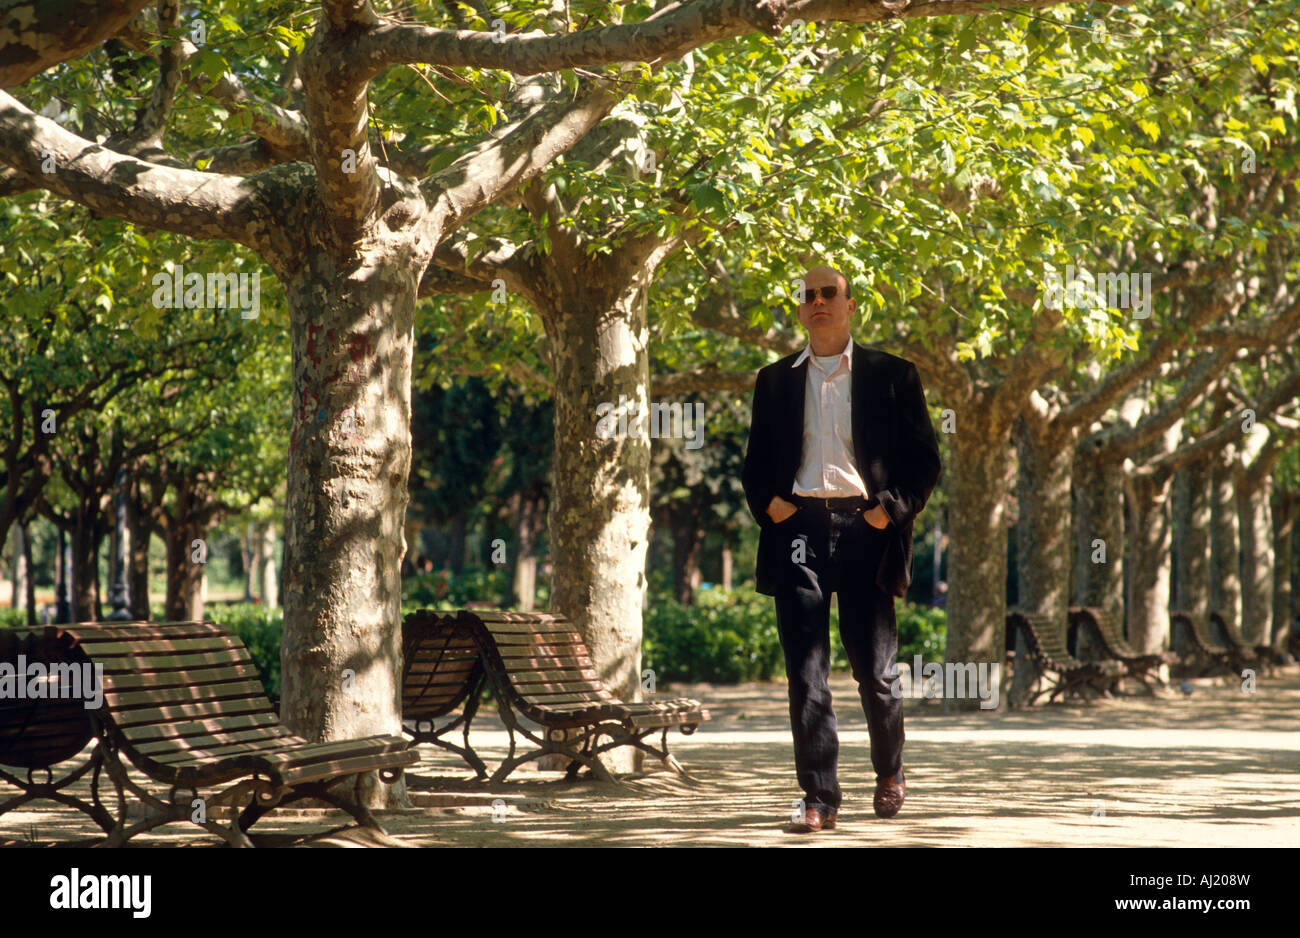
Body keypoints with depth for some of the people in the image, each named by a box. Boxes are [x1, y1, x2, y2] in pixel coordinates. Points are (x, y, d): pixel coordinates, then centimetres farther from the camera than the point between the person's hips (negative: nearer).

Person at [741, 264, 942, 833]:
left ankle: (889, 773, 29)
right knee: (806, 673, -5)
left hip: (864, 528, -2)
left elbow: (924, 460, 6)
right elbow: (756, 463, 19)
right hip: (798, 526, 2)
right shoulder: (775, 381, 15)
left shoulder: (891, 376, 8)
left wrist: (893, 508, -9)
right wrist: (766, 503, -1)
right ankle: (819, 798, -3)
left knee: (875, 671, 4)